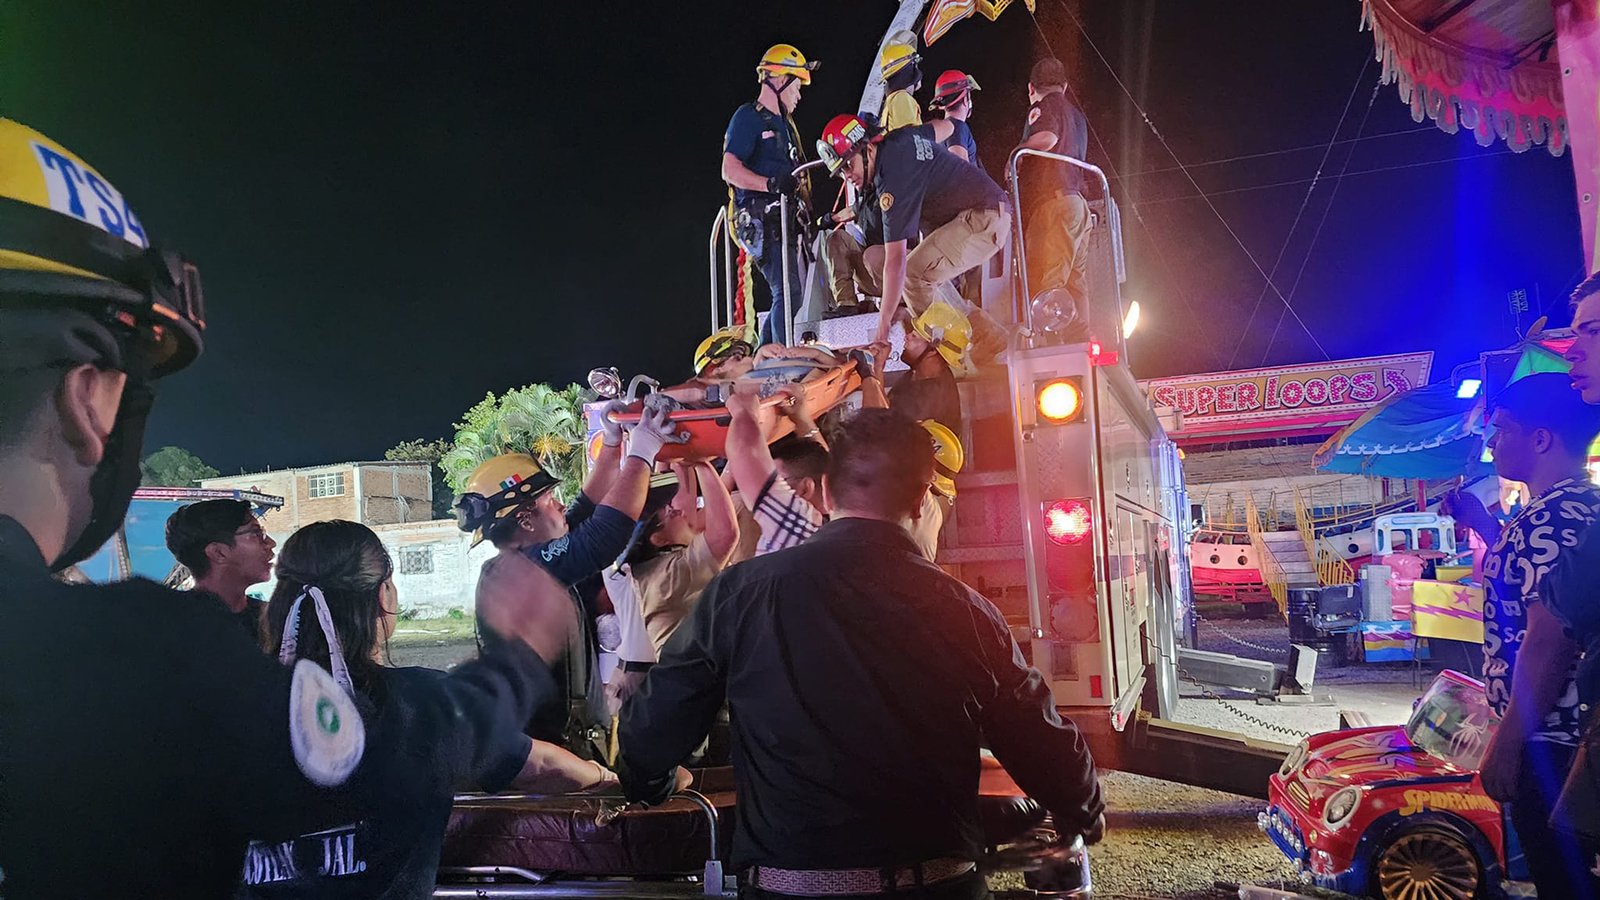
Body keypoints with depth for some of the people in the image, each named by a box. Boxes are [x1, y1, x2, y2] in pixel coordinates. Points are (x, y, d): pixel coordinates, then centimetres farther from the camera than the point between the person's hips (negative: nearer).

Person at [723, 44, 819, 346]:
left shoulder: (784, 122, 25)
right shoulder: (748, 117, -4)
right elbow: (730, 170, -15)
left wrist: (807, 216, 22)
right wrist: (771, 183, -29)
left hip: (783, 221, 9)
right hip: (761, 221, -9)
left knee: (788, 294, 10)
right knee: (789, 292, -19)